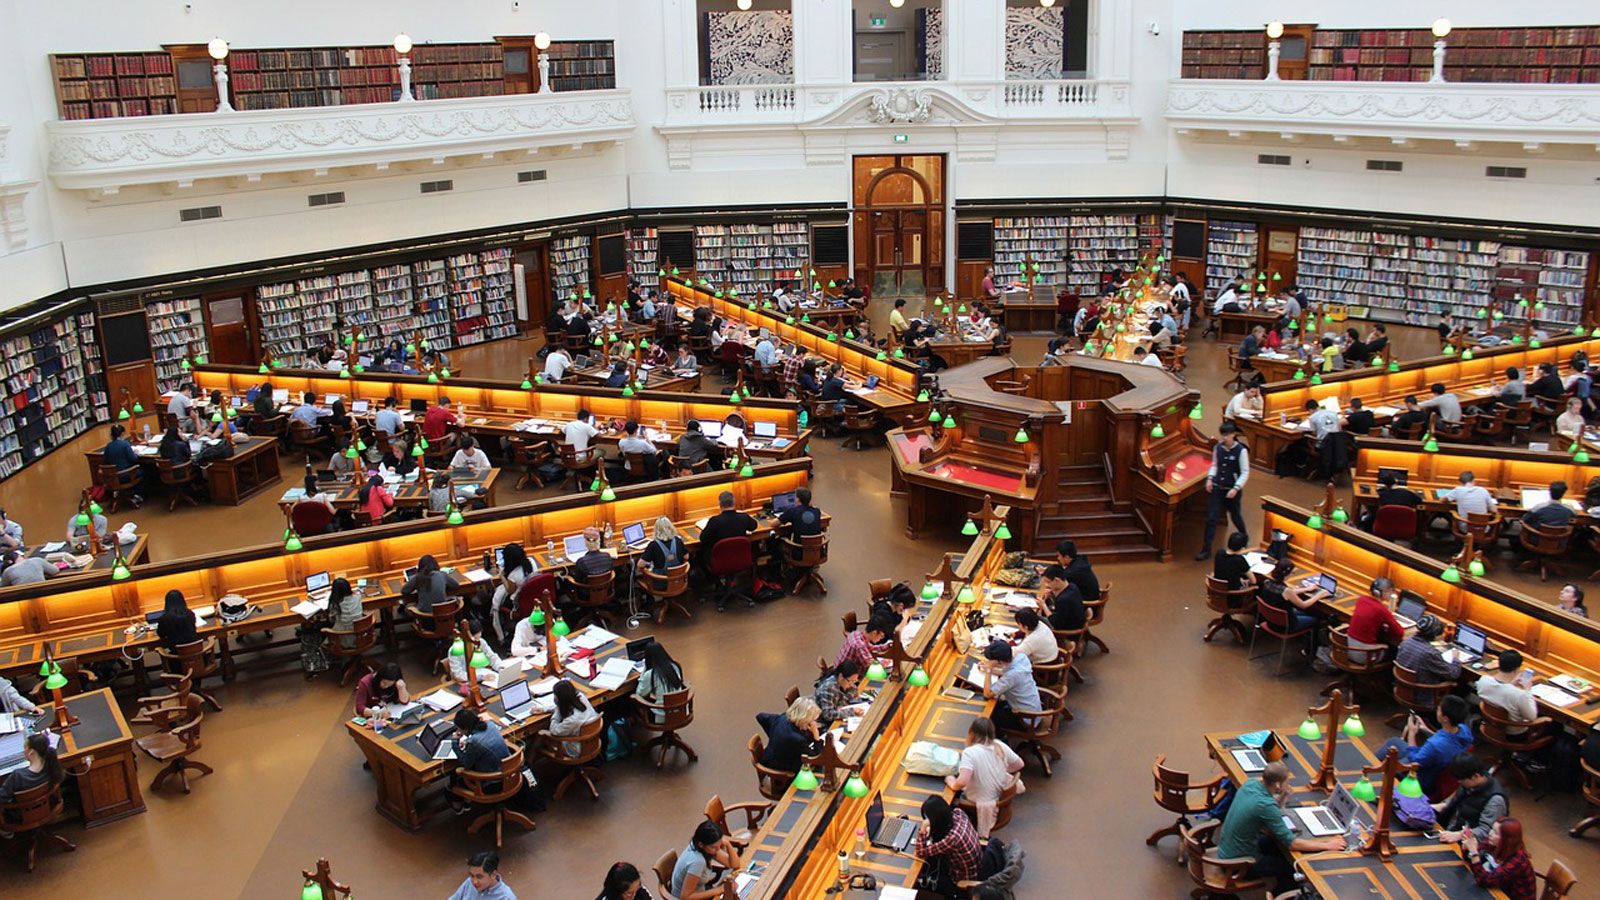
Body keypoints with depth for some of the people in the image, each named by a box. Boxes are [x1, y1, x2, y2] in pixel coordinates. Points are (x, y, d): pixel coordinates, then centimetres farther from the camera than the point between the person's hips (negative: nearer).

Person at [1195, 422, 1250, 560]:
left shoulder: (1241, 451, -14)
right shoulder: (1217, 447, -1)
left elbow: (1245, 473, -10)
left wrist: (1236, 489, -19)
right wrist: (1210, 478, -2)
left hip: (1232, 491, -3)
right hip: (1216, 488, 3)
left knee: (1236, 517, 16)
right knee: (1211, 518, -2)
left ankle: (1245, 538, 45)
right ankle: (1206, 549, 3)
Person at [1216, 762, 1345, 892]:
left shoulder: (1250, 783, -7)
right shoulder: (1266, 805, -31)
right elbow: (1292, 844, -25)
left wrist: (1282, 797, -7)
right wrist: (1327, 845, -16)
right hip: (1238, 861, -8)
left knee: (1280, 844, 24)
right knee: (1293, 867, 5)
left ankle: (1279, 891, 40)